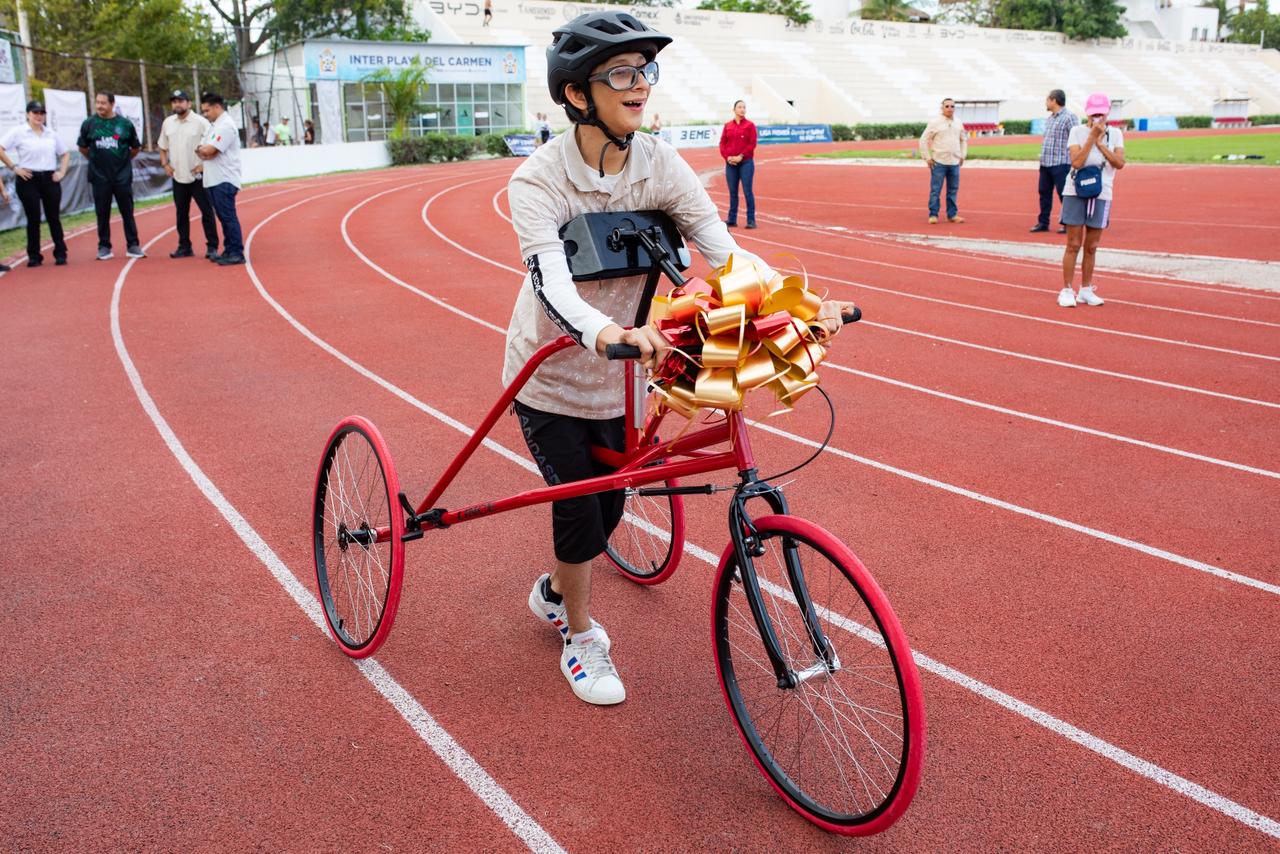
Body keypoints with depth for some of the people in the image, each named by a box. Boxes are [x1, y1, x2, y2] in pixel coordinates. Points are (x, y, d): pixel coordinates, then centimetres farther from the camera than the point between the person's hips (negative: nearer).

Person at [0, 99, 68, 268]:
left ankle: (60, 254, 9)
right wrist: (14, 168, -8)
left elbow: (65, 153, 21)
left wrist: (62, 172, 8)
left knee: (54, 218, 3)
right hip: (28, 180, -3)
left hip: (50, 179, 3)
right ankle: (34, 256, 7)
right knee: (33, 219, -1)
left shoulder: (51, 134, 11)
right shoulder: (18, 132, -1)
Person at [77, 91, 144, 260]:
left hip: (123, 176, -1)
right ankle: (104, 247, 13)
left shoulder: (125, 124, -1)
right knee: (102, 213, 6)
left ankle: (133, 246, 9)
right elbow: (82, 147, 13)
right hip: (100, 177, 1)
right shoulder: (89, 124, 0)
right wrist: (95, 159, 13)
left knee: (127, 212, 3)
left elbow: (136, 148, 10)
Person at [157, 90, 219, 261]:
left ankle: (212, 247, -1)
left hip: (198, 176, -5)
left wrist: (204, 164, -15)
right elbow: (162, 147, 20)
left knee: (207, 211, -5)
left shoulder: (201, 122, -8)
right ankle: (184, 247, 19)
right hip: (178, 176, 6)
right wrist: (165, 164, 8)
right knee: (181, 213, 11)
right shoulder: (168, 123, 9)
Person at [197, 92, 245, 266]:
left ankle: (236, 253, -6)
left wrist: (202, 149, 1)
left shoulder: (225, 125, -13)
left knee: (228, 217, -8)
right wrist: (203, 153, -5)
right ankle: (229, 251, 18)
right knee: (223, 217, 12)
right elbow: (201, 149, 17)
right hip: (213, 180, 10)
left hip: (224, 180, -10)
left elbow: (209, 150, -20)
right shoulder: (213, 126, 20)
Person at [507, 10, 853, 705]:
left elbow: (722, 249, -19)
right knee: (579, 514, -4)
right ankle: (580, 636, 25)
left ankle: (554, 593, 45)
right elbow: (550, 281, -39)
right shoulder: (539, 179, -23)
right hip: (551, 378, -4)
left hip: (616, 377, 4)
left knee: (608, 508, 13)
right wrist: (605, 333, -60)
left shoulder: (659, 164, -12)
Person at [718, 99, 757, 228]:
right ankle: (732, 220, 14)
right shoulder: (728, 125, 10)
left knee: (747, 191, -5)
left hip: (746, 162, -3)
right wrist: (727, 157, -7)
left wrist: (741, 156, -13)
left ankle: (751, 220, -2)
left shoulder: (750, 125, 1)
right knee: (732, 192, 7)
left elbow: (752, 144, -6)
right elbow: (722, 143, 8)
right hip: (730, 163, 3)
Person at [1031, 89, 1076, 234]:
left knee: (1064, 194, -3)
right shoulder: (1049, 119, 16)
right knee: (1044, 193, 10)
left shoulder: (1069, 117, -10)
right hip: (1045, 163, 8)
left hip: (1061, 164, -8)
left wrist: (1073, 161, -17)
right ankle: (1043, 222, 19)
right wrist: (1042, 155, 16)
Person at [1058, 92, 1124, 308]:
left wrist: (1099, 142, -10)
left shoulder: (1115, 134, 6)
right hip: (1075, 193, -2)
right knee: (1073, 245, -2)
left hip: (1101, 195, 2)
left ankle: (1086, 290, 17)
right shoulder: (1077, 131, -2)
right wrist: (1092, 136, -15)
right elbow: (1076, 162, -14)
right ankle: (1066, 290, 4)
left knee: (1091, 247, 8)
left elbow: (1120, 163, -8)